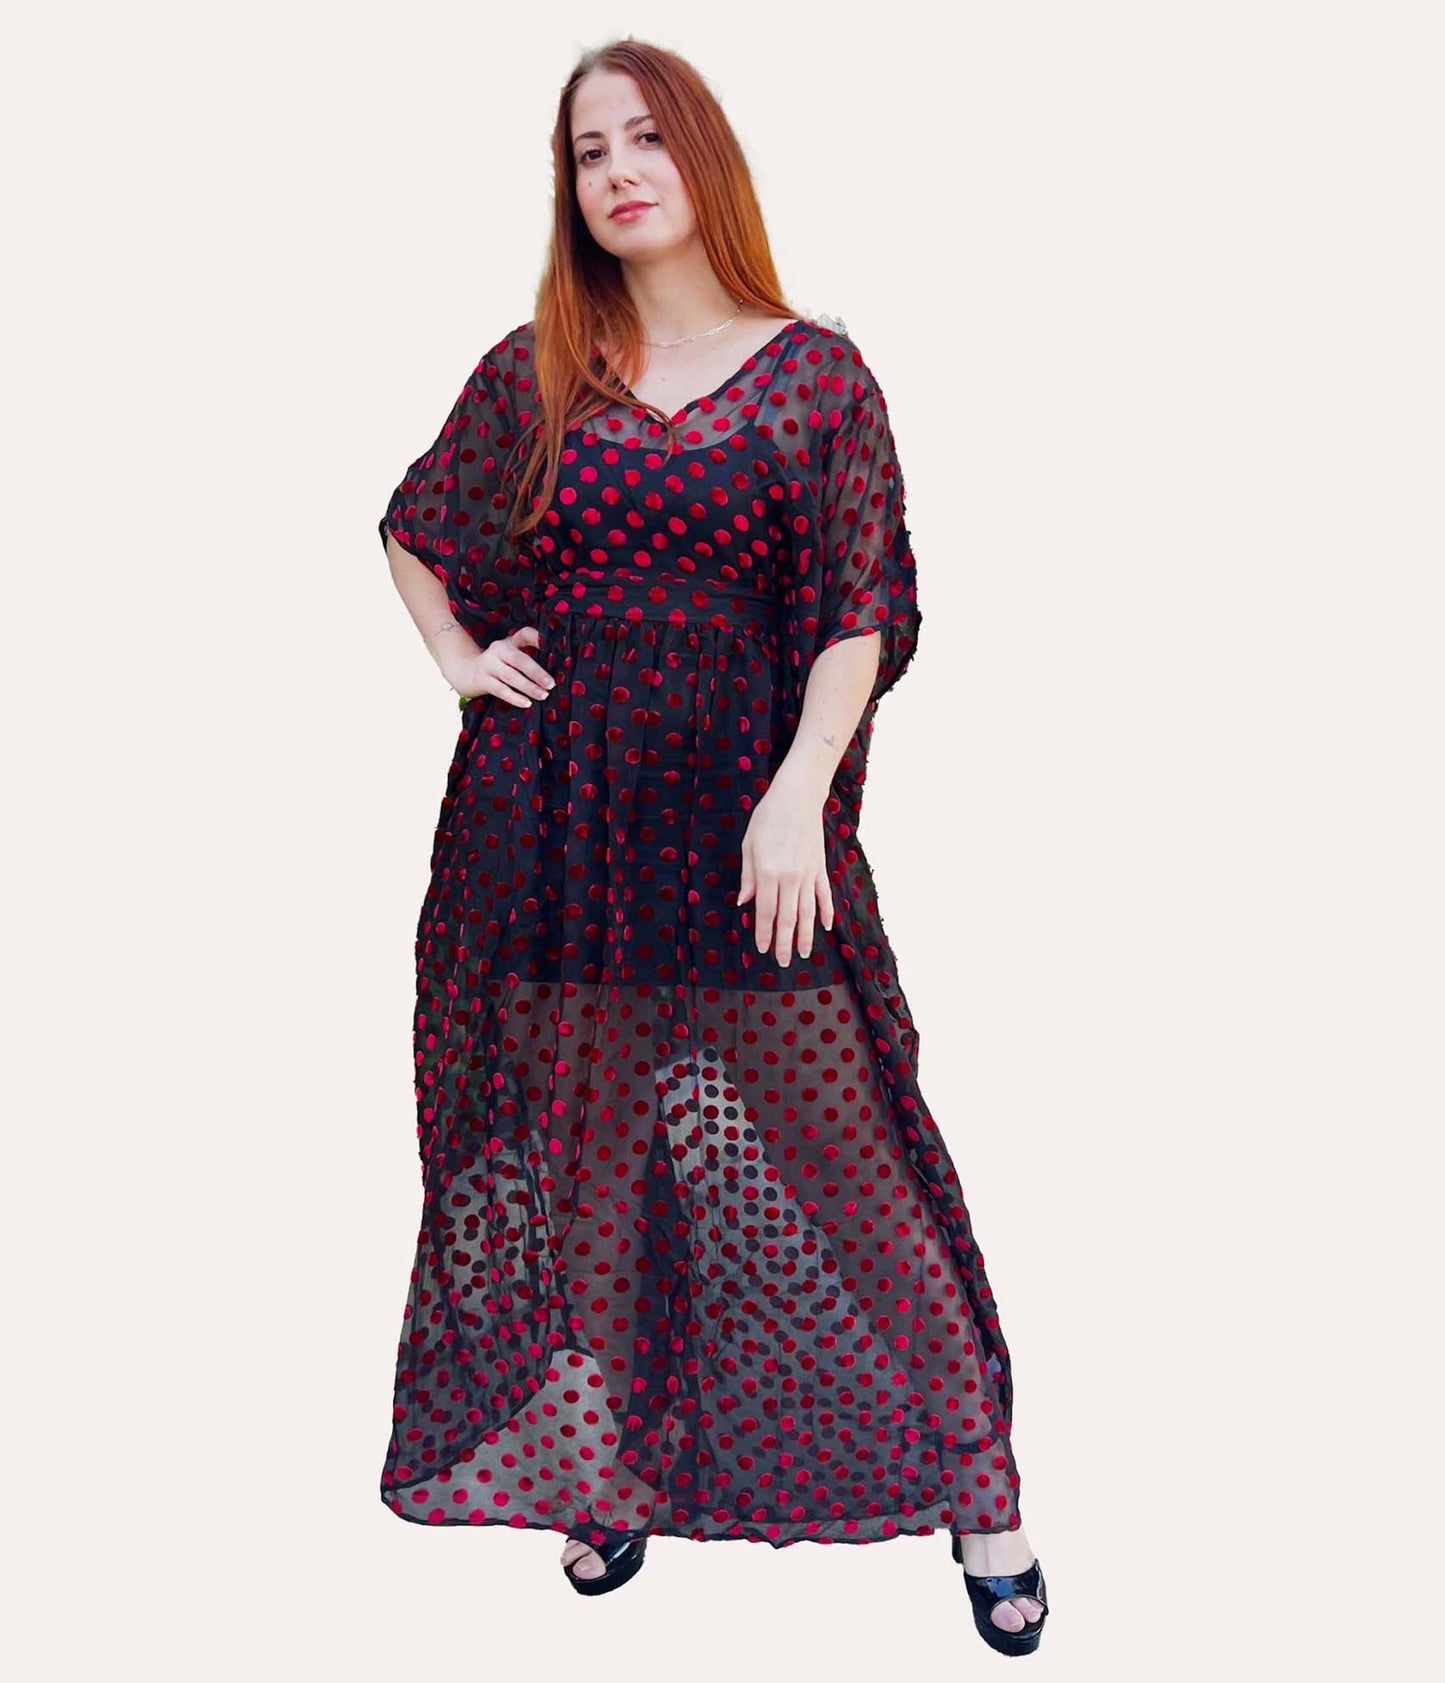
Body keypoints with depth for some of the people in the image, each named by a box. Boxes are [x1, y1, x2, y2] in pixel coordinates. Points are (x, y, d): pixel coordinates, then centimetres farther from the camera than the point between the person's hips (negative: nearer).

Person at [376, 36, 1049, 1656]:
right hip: (550, 823, 3)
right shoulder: (533, 373, 8)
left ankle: (972, 1486, 11)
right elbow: (412, 529, 23)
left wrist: (799, 792, -16)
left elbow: (864, 613, -4)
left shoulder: (816, 374, 1)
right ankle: (606, 1467, 27)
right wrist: (458, 662, 7)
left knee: (822, 1145, -2)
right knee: (577, 1144, 10)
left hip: (739, 811, -3)